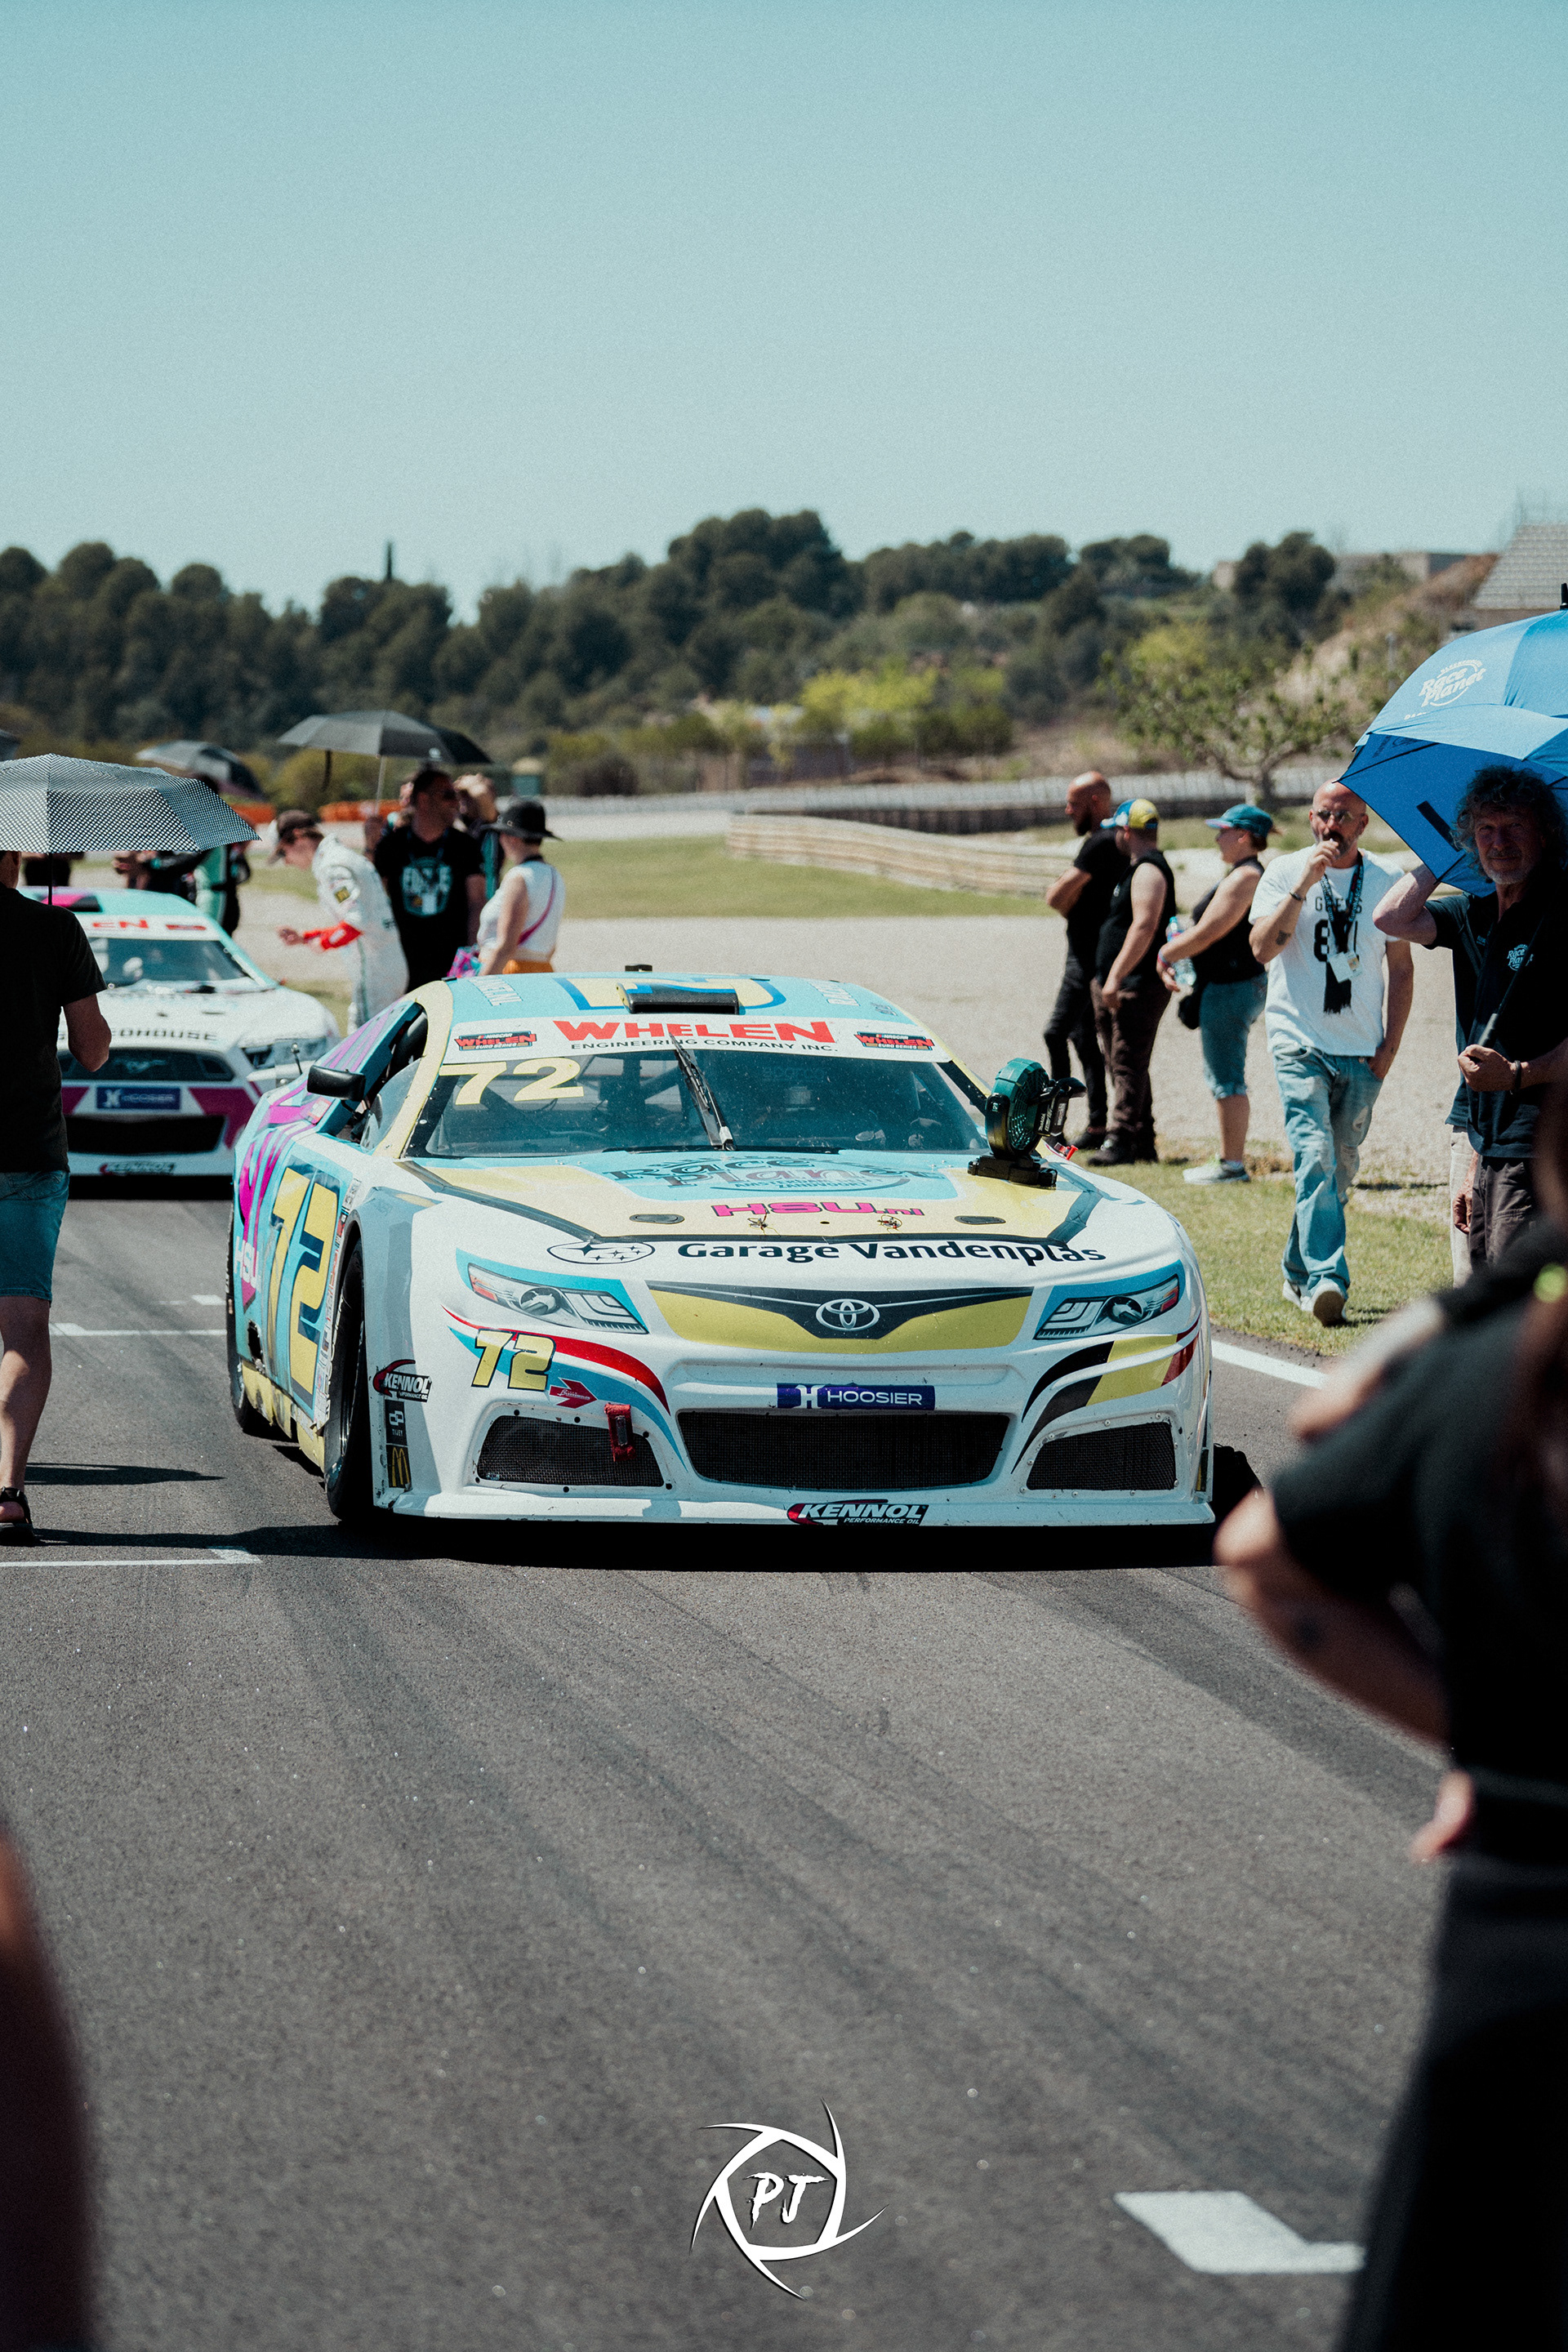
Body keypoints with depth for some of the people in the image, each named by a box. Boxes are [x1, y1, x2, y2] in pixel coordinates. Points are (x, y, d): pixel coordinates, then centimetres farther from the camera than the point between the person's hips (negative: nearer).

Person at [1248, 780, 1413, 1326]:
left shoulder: (1385, 880, 6)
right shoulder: (1284, 873, 1)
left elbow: (1401, 967, 12)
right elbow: (1262, 948, -12)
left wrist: (1391, 1044, 4)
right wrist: (1305, 885, -19)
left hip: (1363, 1054, 3)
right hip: (1300, 1044, -3)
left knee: (1341, 1168, 8)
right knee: (1315, 1156, -18)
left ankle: (1298, 1276, 24)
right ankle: (1326, 1279, -26)